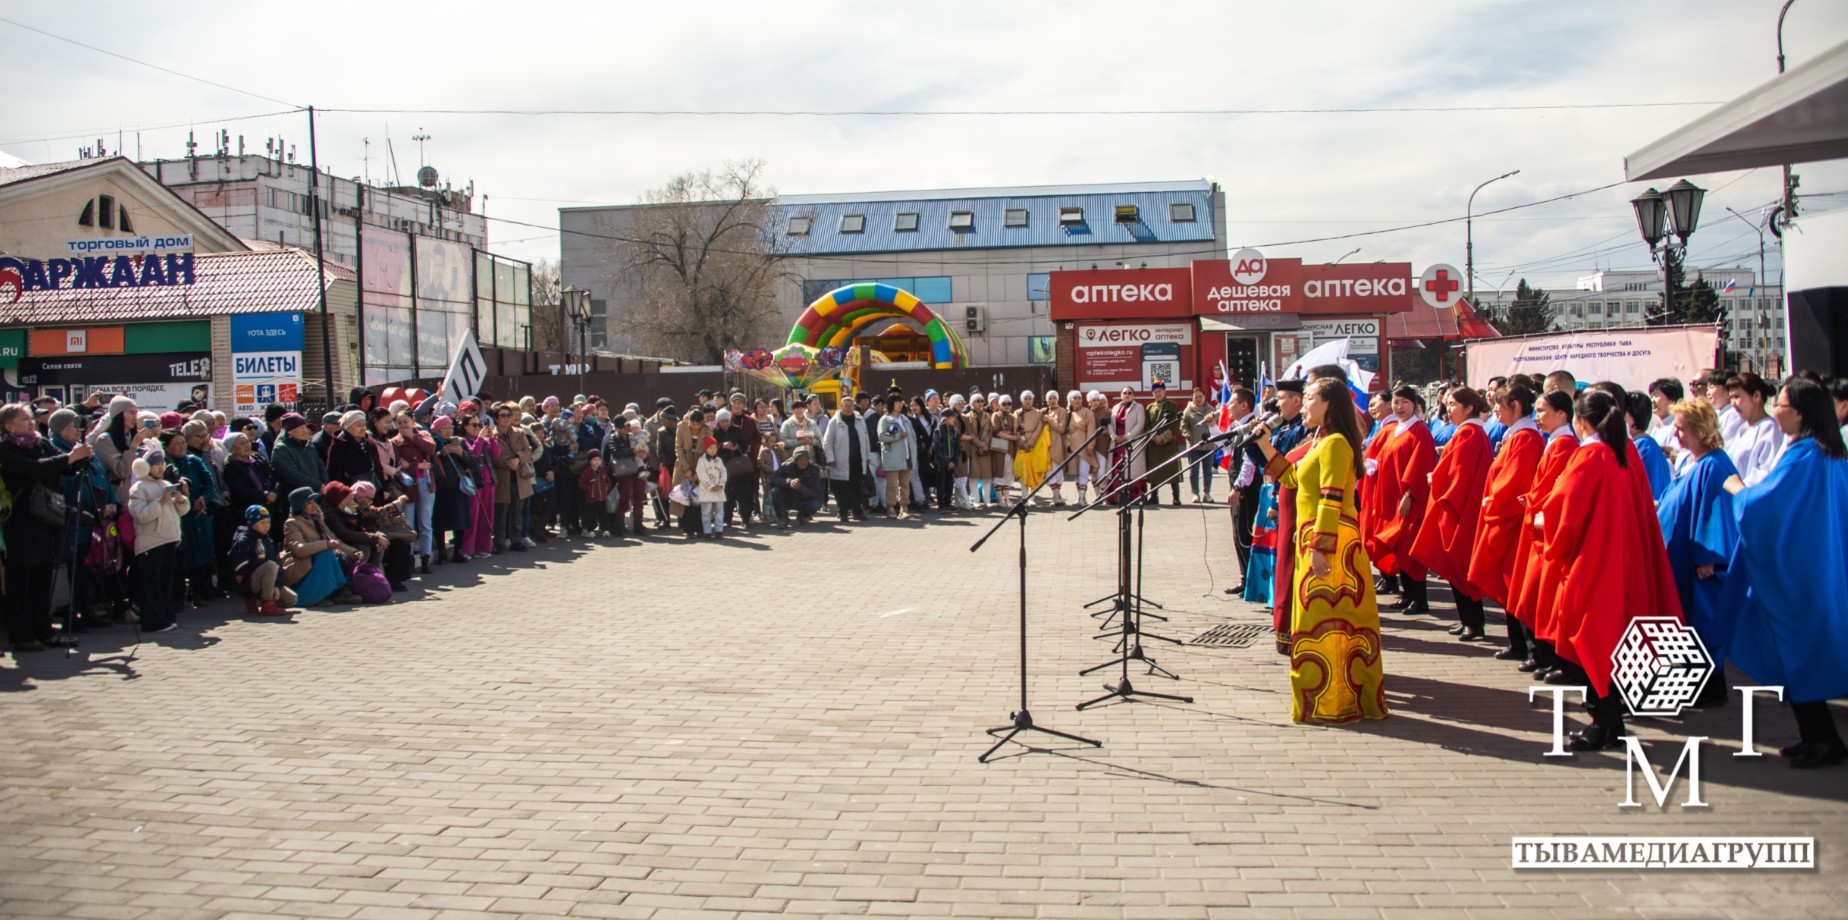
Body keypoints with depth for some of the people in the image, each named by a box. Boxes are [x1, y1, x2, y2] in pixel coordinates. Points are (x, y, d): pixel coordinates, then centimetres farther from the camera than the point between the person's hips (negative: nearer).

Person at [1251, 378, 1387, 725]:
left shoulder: (1335, 443, -15)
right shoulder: (1321, 442, 16)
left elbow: (1331, 500, -22)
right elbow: (1291, 477, 23)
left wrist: (1320, 549, -25)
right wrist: (1265, 445, 17)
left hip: (1329, 541, -10)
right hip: (1315, 539, 10)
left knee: (1325, 617, -5)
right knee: (1323, 617, 14)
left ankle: (1331, 704, 1)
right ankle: (1332, 696, 23)